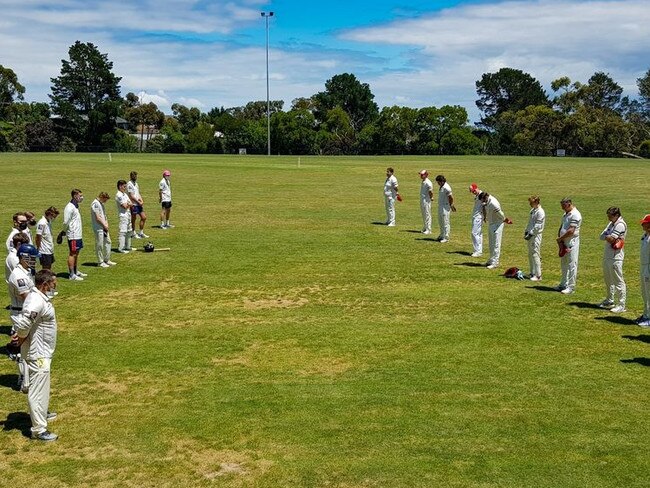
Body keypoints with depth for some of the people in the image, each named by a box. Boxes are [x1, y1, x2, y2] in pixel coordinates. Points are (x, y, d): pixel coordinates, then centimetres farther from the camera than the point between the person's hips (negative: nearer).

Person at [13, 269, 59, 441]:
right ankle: (38, 430, 2)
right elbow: (22, 324, -36)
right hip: (38, 354, -11)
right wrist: (22, 337, -18)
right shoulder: (37, 302, -27)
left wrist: (22, 336, 2)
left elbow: (25, 322, 16)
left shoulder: (38, 297, 6)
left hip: (43, 351, 11)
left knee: (43, 386, 27)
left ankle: (42, 413, 47)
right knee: (38, 390, -4)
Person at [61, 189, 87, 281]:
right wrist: (65, 231, -3)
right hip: (73, 235, -9)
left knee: (76, 253, 15)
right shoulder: (69, 207, -17)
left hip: (78, 234, 9)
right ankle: (72, 275, -1)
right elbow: (66, 222, -18)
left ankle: (76, 272, 25)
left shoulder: (76, 206, 14)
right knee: (72, 254, -4)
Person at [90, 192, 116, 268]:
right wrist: (104, 225, -8)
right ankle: (100, 262, 5)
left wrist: (106, 224, 5)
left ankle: (107, 260, 23)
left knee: (108, 242, 13)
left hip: (104, 227, 10)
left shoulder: (101, 204, 14)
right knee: (99, 245, -2)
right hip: (98, 228, -10)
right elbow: (98, 218, -18)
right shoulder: (95, 204, -16)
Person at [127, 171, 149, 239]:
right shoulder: (129, 184, -11)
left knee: (144, 217, 7)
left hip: (139, 204, 8)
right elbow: (131, 196, -15)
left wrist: (141, 200, 2)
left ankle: (141, 233, 17)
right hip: (133, 204, -8)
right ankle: (134, 233, 13)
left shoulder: (136, 183, 16)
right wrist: (138, 202, -12)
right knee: (133, 219, 2)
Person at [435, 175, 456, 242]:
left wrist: (451, 205, -7)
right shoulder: (441, 187, 12)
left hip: (445, 207, -10)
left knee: (445, 222, -5)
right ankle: (442, 235, 30)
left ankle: (446, 237, -1)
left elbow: (451, 198, -19)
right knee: (440, 222, 18)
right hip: (440, 206, 10)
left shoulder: (446, 187, -19)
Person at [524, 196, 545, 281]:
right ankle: (532, 273, 23)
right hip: (531, 235, 9)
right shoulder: (533, 210, 13)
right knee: (530, 255, 14)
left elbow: (538, 226, -19)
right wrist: (526, 231, 11)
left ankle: (538, 275, -7)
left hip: (536, 235, -9)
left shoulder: (540, 212, -15)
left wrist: (530, 234, -19)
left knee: (535, 255, -10)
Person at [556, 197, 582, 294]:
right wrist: (560, 240, 1)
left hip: (572, 243, -10)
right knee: (563, 265, 16)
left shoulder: (575, 215, -15)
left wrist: (560, 238, -11)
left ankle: (571, 287, 0)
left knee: (571, 265, -4)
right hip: (564, 243, 10)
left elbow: (571, 231, -21)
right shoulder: (565, 214, 15)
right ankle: (563, 284, 27)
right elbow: (561, 228, 16)